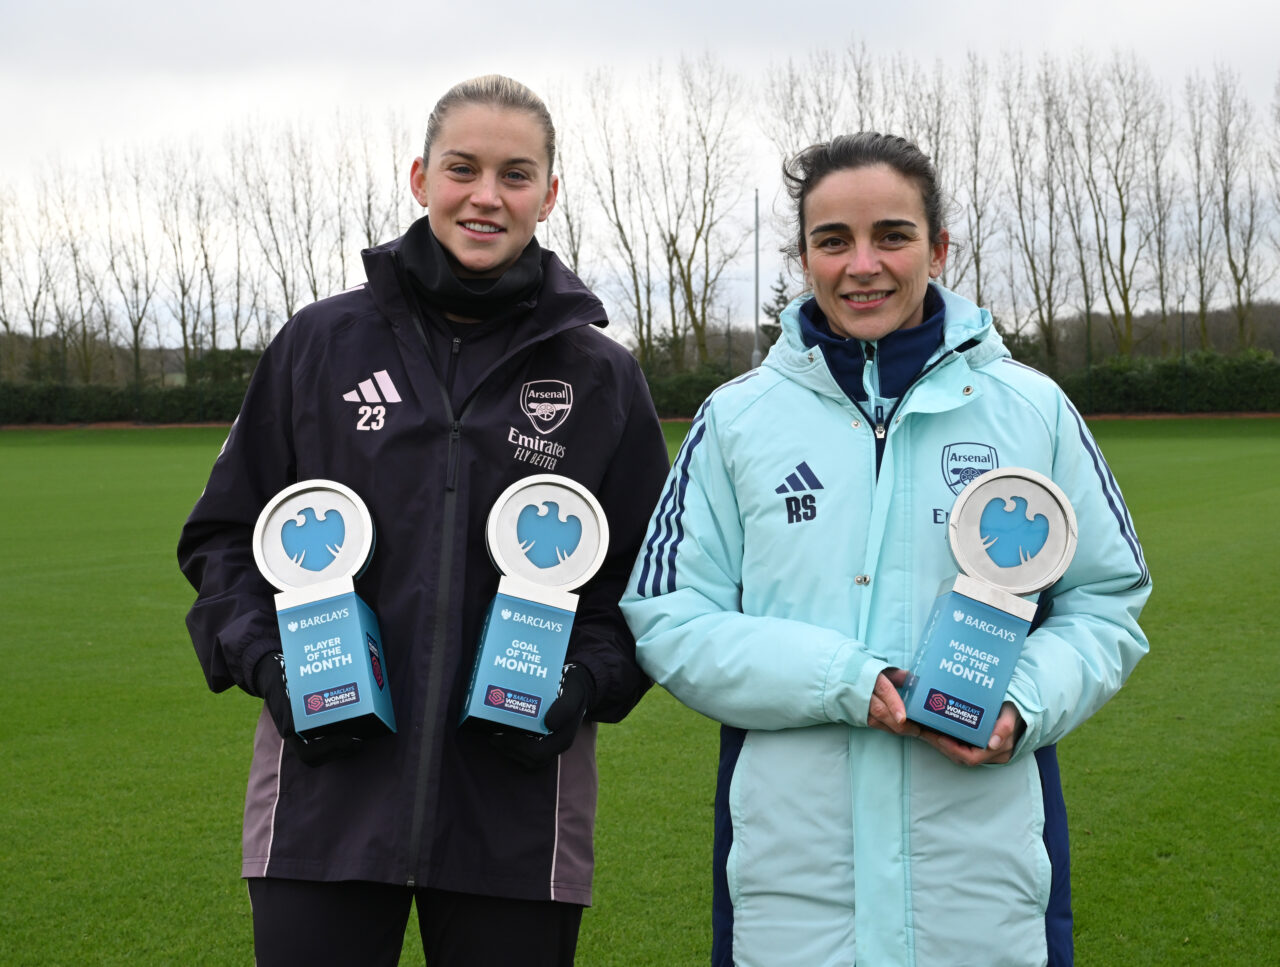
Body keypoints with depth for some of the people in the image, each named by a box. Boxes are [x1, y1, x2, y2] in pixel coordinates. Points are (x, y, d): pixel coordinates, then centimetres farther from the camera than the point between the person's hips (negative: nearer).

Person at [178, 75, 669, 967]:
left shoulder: (599, 373, 4)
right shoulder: (323, 341, 4)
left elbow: (648, 574, 9)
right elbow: (226, 533, 10)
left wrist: (589, 680, -7)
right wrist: (268, 660, -6)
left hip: (516, 809, 0)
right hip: (329, 791, 0)